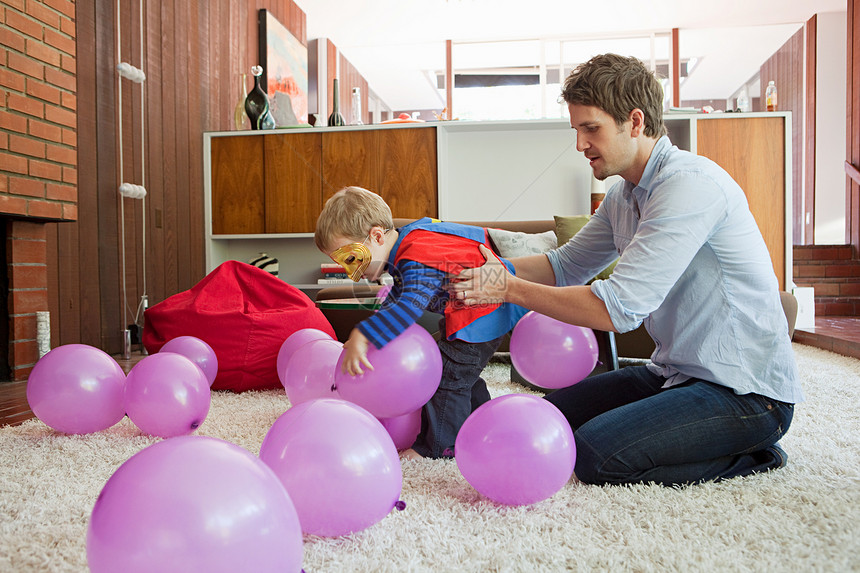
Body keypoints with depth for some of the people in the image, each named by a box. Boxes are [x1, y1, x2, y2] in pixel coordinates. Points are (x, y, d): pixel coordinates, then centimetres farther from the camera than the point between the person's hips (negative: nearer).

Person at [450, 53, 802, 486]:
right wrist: (491, 270, -3)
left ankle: (748, 457, -1)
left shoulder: (689, 184, -23)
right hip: (674, 372, 10)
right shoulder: (624, 195, 8)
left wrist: (510, 289, -22)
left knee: (595, 454, -22)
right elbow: (567, 264, 15)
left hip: (746, 391, -10)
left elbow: (620, 308, -29)